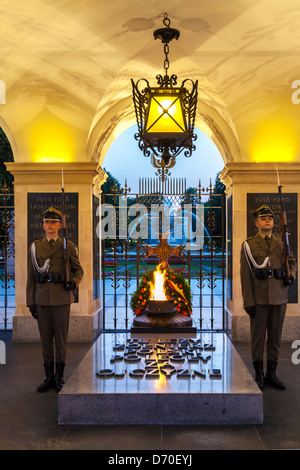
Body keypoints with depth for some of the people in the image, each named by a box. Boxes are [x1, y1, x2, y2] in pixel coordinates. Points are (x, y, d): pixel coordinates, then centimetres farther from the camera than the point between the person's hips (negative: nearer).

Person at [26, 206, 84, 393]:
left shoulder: (68, 246, 2)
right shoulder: (35, 247, 7)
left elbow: (79, 270, 9)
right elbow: (31, 276, 8)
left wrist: (74, 282, -14)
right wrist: (30, 302, 3)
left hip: (61, 298, -2)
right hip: (42, 299, 2)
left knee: (61, 337, 3)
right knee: (46, 337, 8)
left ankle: (59, 377, 15)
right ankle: (49, 377, 19)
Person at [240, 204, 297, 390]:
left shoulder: (282, 242, 9)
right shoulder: (248, 245, -1)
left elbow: (292, 262, 22)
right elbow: (245, 275, -4)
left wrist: (291, 276, -1)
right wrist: (248, 302, -9)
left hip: (279, 297, 3)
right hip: (259, 297, -3)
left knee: (276, 336, 9)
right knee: (258, 337, 4)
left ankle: (272, 373, 20)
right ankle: (259, 375, 15)